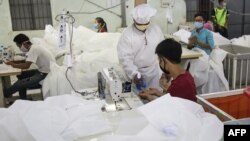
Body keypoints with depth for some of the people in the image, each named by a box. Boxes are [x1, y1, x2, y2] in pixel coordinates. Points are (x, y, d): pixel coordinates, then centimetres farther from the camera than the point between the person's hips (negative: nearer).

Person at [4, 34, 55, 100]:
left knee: (20, 84, -13)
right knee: (21, 75, 13)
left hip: (47, 75, -10)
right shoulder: (33, 48, 9)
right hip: (43, 71, 10)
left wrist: (13, 64, -8)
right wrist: (14, 62, 9)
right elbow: (27, 61, 22)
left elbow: (26, 66, -24)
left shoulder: (33, 49, -19)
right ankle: (23, 101, 18)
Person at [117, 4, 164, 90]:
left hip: (154, 71, 3)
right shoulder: (127, 34, -15)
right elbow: (125, 58, -20)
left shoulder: (156, 29, -3)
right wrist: (134, 73, -32)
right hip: (136, 73, -3)